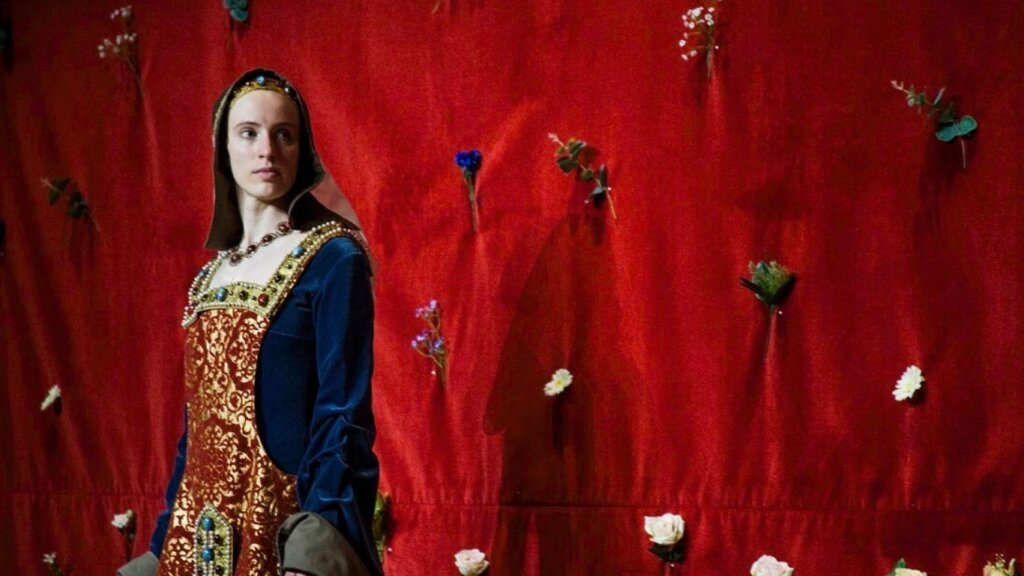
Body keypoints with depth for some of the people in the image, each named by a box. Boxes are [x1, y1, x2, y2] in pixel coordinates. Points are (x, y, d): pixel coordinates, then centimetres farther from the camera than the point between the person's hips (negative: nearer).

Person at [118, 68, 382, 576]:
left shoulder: (333, 260, -8)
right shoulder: (211, 276, 11)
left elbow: (343, 416, -15)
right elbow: (196, 422, 14)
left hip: (278, 523, -6)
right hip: (202, 529, 6)